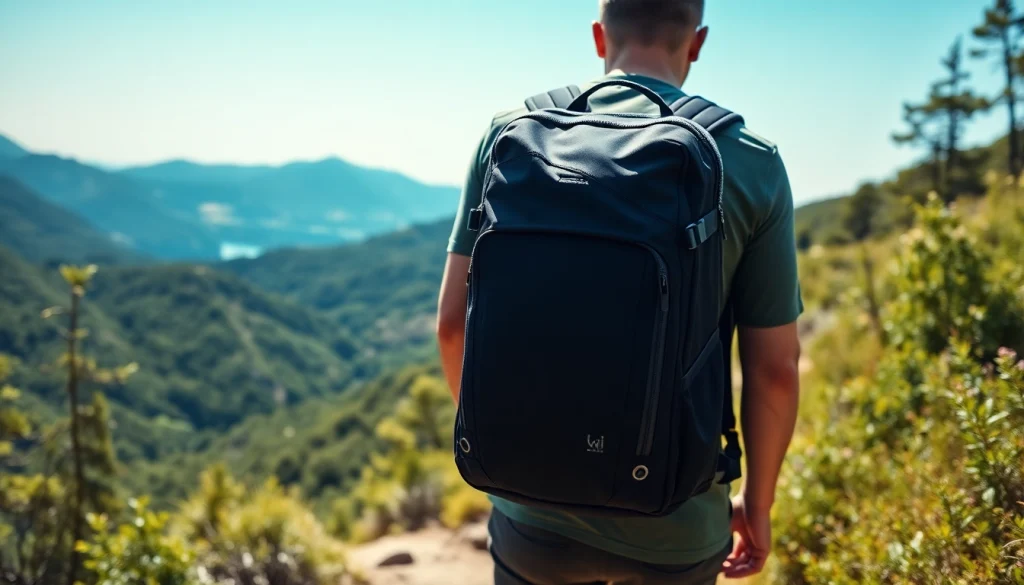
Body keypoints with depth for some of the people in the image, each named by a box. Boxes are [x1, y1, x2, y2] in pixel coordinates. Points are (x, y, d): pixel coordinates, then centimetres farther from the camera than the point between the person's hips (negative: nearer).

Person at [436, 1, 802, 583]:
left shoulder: (512, 134, -5)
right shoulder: (751, 163, -8)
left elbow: (456, 323, -4)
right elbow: (774, 367, -6)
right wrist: (757, 504, 10)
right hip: (675, 528, 0)